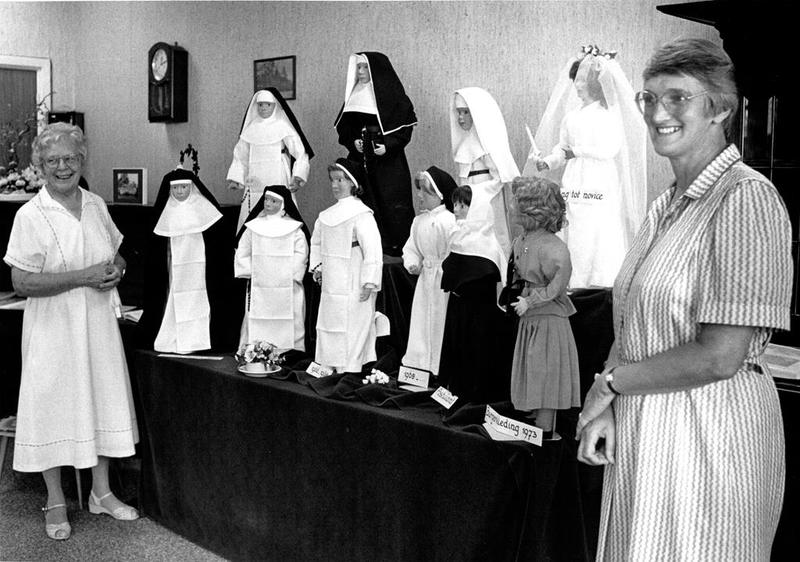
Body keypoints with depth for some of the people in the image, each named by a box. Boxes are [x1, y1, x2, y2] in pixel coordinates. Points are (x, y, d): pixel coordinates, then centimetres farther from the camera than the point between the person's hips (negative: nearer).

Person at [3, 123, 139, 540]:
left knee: (102, 401, 12)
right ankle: (56, 503, 20)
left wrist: (116, 268, -6)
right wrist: (84, 276, -21)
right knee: (53, 409, 3)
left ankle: (101, 491, 28)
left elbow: (118, 255, 18)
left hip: (99, 322, 5)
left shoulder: (96, 206, 6)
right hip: (53, 328, -5)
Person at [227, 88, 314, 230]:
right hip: (254, 189, 4)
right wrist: (234, 179, 4)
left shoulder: (283, 127, -1)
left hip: (278, 185, -3)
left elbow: (301, 154, -5)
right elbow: (240, 156, 16)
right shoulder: (250, 129, 10)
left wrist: (298, 177, -19)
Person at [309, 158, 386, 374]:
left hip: (353, 288, -7)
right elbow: (316, 242, 26)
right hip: (330, 286, 7)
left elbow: (373, 249, -17)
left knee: (351, 334, -4)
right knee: (328, 330, 11)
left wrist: (369, 283, -20)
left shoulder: (361, 214, -11)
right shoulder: (326, 215, 10)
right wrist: (316, 266, 14)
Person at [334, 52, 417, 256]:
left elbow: (405, 127, -6)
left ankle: (397, 246, 1)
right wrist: (353, 141, -4)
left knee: (391, 205, -6)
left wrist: (388, 146, -17)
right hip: (360, 160, 5)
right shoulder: (354, 94, 12)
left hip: (388, 161, -5)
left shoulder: (390, 94, -4)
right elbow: (343, 128, 15)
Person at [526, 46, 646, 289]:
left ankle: (603, 288, -4)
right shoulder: (570, 115, 15)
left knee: (601, 236, -9)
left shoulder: (609, 114, -1)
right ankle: (576, 287, 7)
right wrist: (545, 162, -3)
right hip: (573, 184, 5)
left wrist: (577, 151, -7)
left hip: (601, 185, -5)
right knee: (574, 237, 3)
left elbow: (610, 149, -11)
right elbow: (561, 148, 15)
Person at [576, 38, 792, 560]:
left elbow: (719, 356, -21)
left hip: (710, 435, -7)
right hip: (642, 437, 7)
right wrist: (606, 410, -4)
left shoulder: (746, 198, -15)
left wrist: (610, 382, -10)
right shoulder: (666, 207, 10)